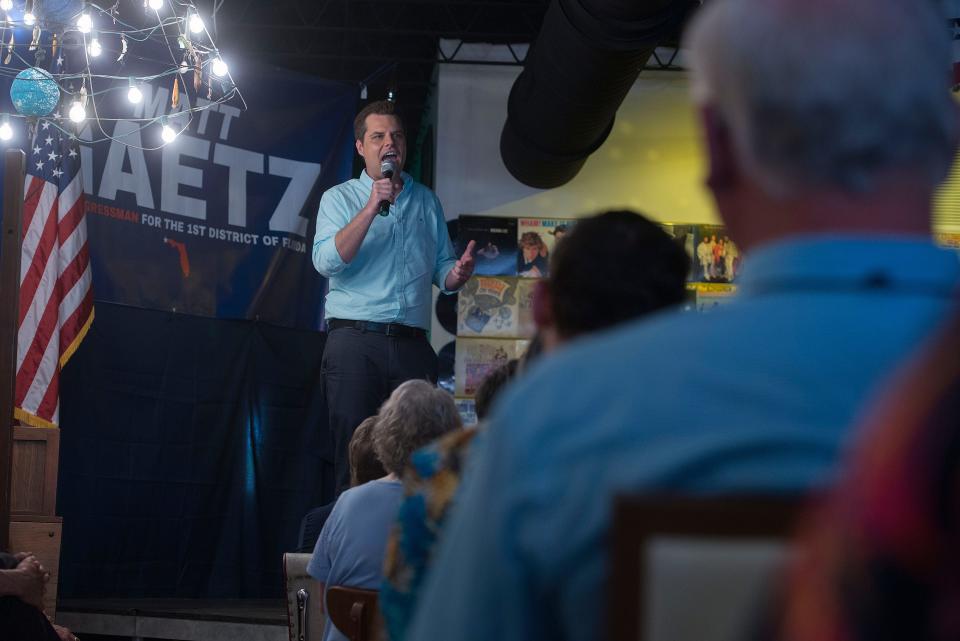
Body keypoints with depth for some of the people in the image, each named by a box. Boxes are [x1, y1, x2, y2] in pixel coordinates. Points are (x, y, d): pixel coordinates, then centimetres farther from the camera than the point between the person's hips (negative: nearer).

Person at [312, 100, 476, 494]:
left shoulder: (426, 201, 18)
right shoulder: (339, 198, 7)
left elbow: (441, 269, 18)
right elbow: (327, 262, -9)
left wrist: (457, 275, -7)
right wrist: (372, 207, -15)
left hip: (412, 345, 3)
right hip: (355, 342, -3)